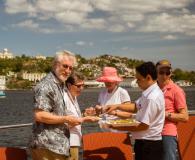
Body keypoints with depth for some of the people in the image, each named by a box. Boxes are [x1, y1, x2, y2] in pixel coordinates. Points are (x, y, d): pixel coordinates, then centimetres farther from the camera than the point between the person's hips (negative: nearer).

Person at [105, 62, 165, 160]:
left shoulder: (152, 98, -23)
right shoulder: (149, 93, 7)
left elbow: (144, 125, -23)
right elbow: (136, 107, 19)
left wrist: (120, 127, -15)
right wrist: (117, 106, 6)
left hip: (148, 145, -9)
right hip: (145, 142, 9)